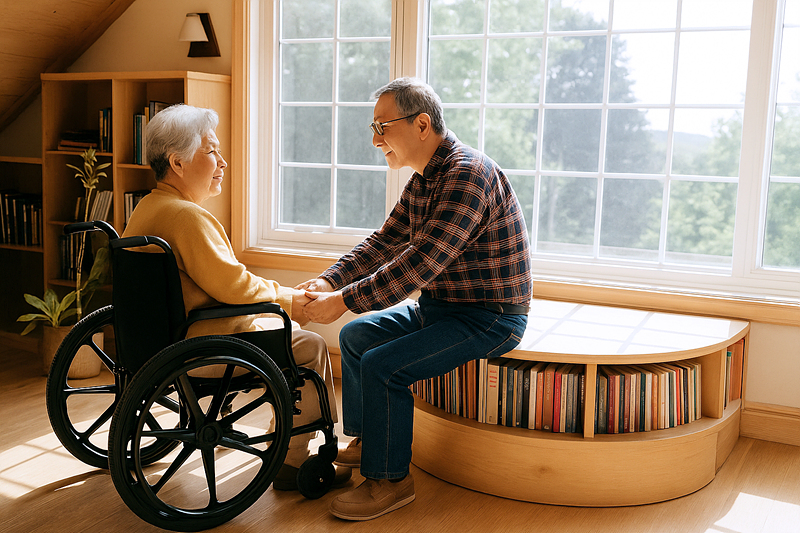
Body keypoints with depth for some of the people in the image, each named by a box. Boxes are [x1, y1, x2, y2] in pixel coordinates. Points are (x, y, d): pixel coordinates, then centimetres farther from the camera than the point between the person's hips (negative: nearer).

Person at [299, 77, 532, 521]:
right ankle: (364, 441, 28)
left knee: (382, 365, -22)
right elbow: (384, 242, 10)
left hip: (488, 317, -10)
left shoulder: (468, 175, -25)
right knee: (356, 336, 13)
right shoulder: (422, 180, 7)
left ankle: (389, 480, -3)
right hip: (439, 304, 10)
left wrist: (344, 301, -27)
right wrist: (329, 281, -4)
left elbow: (421, 262, -31)